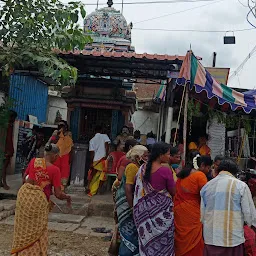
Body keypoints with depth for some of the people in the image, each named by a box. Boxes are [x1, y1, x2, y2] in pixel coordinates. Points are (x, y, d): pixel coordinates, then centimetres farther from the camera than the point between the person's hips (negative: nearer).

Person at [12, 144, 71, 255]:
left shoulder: (33, 161, 0)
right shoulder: (55, 170, -11)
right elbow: (58, 194, -11)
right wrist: (67, 197, 9)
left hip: (24, 194, 5)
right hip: (38, 200, -4)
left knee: (23, 228, 21)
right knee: (37, 231, 15)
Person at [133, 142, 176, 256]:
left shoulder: (142, 168, 0)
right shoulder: (165, 171, -16)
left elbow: (138, 189, 8)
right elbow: (173, 192, -6)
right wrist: (175, 178, 8)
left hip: (145, 209, 5)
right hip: (162, 210, -5)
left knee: (147, 241, 15)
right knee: (162, 242, 8)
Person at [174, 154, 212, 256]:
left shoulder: (183, 173, 12)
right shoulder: (200, 175, -10)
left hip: (178, 210, 7)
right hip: (191, 212, -7)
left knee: (181, 239, 15)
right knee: (194, 242, 3)